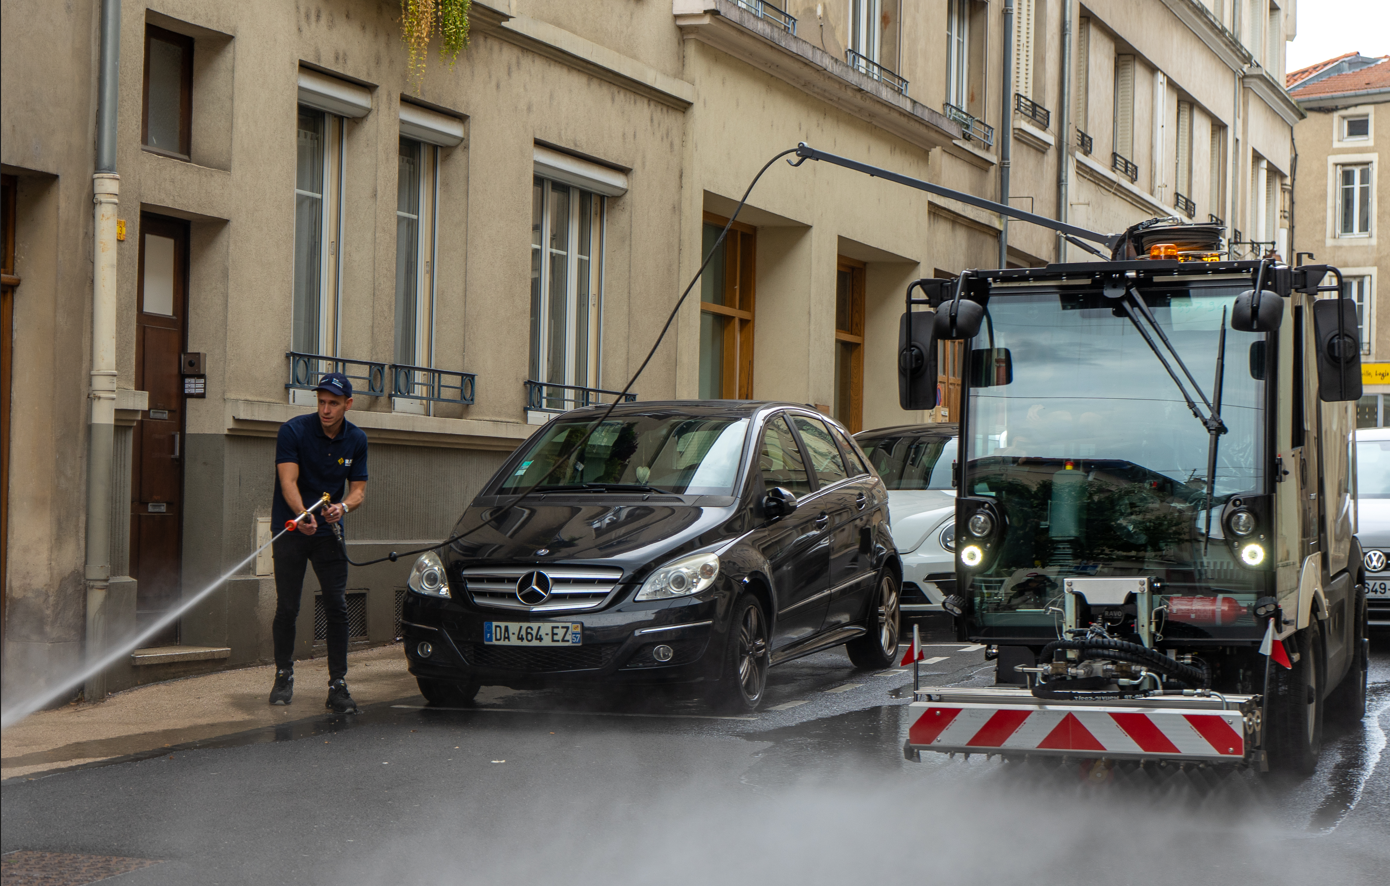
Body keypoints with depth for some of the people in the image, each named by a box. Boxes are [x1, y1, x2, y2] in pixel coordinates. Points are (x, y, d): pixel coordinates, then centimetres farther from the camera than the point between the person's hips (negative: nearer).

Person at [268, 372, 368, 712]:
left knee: (338, 607, -6)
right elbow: (288, 480, -20)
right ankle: (284, 676, 19)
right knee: (287, 608, -1)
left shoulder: (356, 440, 1)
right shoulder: (293, 430, -11)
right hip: (290, 528, -2)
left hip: (328, 531, 3)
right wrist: (302, 515, -38)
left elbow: (358, 488, 2)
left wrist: (343, 507, -21)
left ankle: (338, 687, -2)